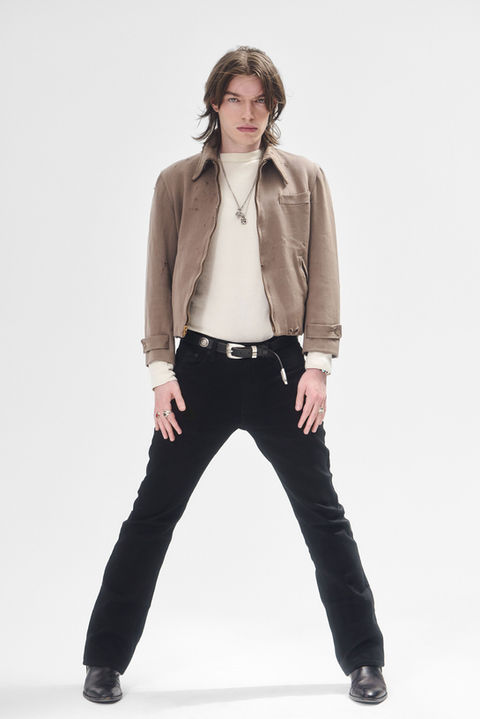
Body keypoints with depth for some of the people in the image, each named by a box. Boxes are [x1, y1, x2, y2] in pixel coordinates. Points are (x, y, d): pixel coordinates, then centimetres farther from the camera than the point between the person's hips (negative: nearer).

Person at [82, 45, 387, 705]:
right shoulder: (177, 182, 7)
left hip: (280, 366, 0)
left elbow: (323, 276, 4)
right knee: (152, 514, 5)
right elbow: (159, 279, 5)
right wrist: (161, 369, -2)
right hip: (201, 367, 0)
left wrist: (317, 363, -5)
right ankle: (105, 658, 20)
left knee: (323, 515, 6)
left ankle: (364, 658, 22)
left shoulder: (306, 179, 7)